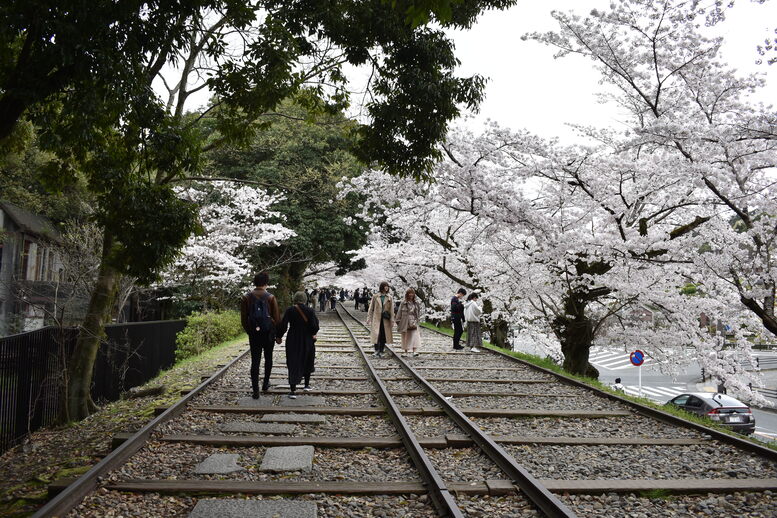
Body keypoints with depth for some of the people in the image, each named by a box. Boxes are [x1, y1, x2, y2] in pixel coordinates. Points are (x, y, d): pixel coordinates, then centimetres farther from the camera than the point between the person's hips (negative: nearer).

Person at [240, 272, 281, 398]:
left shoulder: (246, 298, -1)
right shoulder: (270, 297, -7)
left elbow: (243, 319, 1)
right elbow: (277, 318, -5)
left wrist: (249, 331, 14)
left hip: (253, 334, 1)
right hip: (269, 333, -1)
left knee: (255, 361, 3)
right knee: (268, 358, 18)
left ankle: (255, 391, -1)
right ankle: (265, 384, 26)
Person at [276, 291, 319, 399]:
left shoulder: (289, 310, -8)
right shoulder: (310, 311, -9)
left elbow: (283, 325, -10)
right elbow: (314, 326, -14)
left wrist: (279, 336, 4)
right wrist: (313, 334, 7)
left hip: (292, 340, 0)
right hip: (307, 341, 1)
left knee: (293, 364, 5)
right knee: (307, 362, 22)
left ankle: (293, 390, -1)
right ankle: (307, 385, 31)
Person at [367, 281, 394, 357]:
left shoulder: (389, 297, 7)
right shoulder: (375, 296, 1)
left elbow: (391, 310, 5)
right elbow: (371, 308, 4)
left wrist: (392, 320, -2)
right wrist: (369, 319, 0)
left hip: (385, 320, 2)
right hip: (377, 319, -2)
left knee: (383, 336, 4)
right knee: (376, 335, -11)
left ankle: (381, 351, 15)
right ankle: (376, 350, 2)